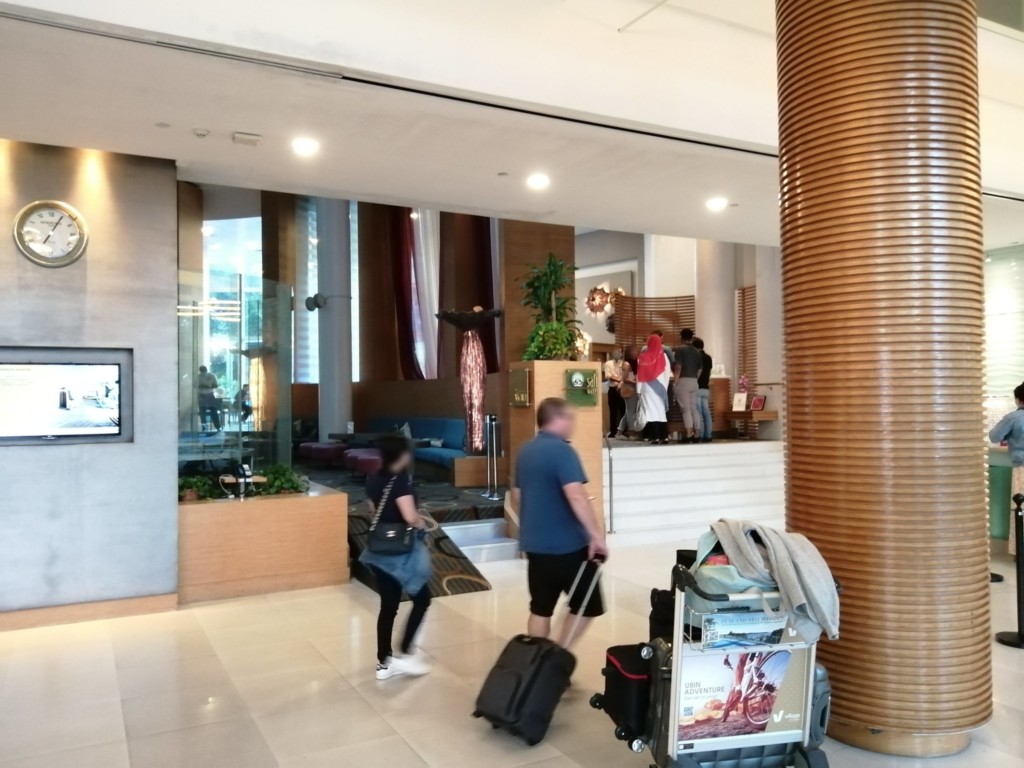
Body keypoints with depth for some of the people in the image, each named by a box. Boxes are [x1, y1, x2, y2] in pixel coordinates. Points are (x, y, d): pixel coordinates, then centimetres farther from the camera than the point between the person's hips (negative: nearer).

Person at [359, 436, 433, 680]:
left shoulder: (372, 480, 5)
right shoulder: (401, 480, -19)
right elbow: (410, 517, -27)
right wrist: (421, 522, -8)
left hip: (379, 551, 7)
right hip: (401, 551, -7)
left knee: (388, 606, 14)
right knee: (422, 598, 11)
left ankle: (384, 662, 21)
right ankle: (404, 654, 9)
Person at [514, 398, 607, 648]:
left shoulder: (525, 451, 9)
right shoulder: (561, 450, -17)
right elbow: (576, 497, -27)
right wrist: (597, 535, -23)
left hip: (534, 543, 8)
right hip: (567, 544, -8)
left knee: (540, 608, 14)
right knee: (587, 606, 7)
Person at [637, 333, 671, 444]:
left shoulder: (643, 356, -4)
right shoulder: (663, 356, 1)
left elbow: (640, 374, -4)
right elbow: (667, 373, 2)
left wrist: (638, 389, 0)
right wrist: (665, 387, 9)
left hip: (647, 388, -2)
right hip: (660, 387, 2)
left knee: (651, 410, -2)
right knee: (661, 410, 8)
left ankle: (655, 437, -8)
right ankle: (664, 436, 4)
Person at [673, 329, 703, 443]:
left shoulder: (680, 349, -6)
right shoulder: (697, 351, 13)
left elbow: (678, 367, -13)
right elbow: (699, 370, 13)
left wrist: (675, 382, -10)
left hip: (683, 381, -6)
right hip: (694, 382, 6)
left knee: (686, 409, -6)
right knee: (694, 408, 9)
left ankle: (688, 435, -9)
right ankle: (696, 435, 9)